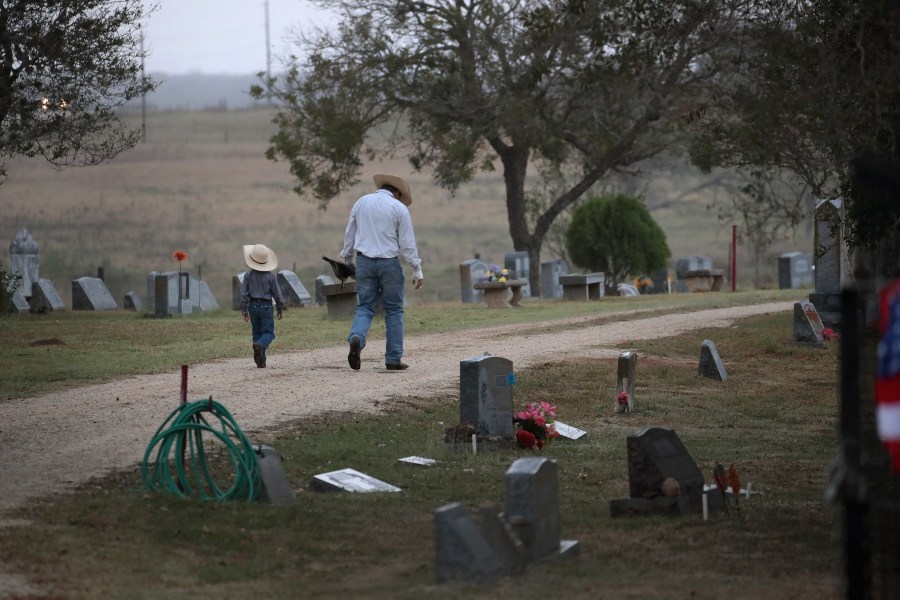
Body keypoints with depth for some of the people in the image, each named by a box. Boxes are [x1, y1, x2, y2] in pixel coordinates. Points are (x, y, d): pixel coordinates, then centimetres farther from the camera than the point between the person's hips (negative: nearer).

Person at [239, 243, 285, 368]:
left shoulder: (248, 275, -3)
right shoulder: (270, 276, -5)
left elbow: (244, 294, -2)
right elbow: (277, 294, -1)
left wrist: (244, 310, 4)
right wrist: (280, 309, 11)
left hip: (253, 306, 2)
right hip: (266, 306, -2)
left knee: (256, 333, 11)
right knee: (268, 332, 2)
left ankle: (260, 361, 7)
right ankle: (260, 345, -32)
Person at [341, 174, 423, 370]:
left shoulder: (361, 203, 8)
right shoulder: (399, 208, -3)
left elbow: (349, 235, 14)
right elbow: (407, 243, -5)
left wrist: (347, 260, 25)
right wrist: (417, 269, -1)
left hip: (364, 262, 3)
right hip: (389, 262, -3)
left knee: (364, 307, 7)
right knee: (394, 310, 7)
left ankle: (356, 338, -23)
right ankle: (393, 359, 6)